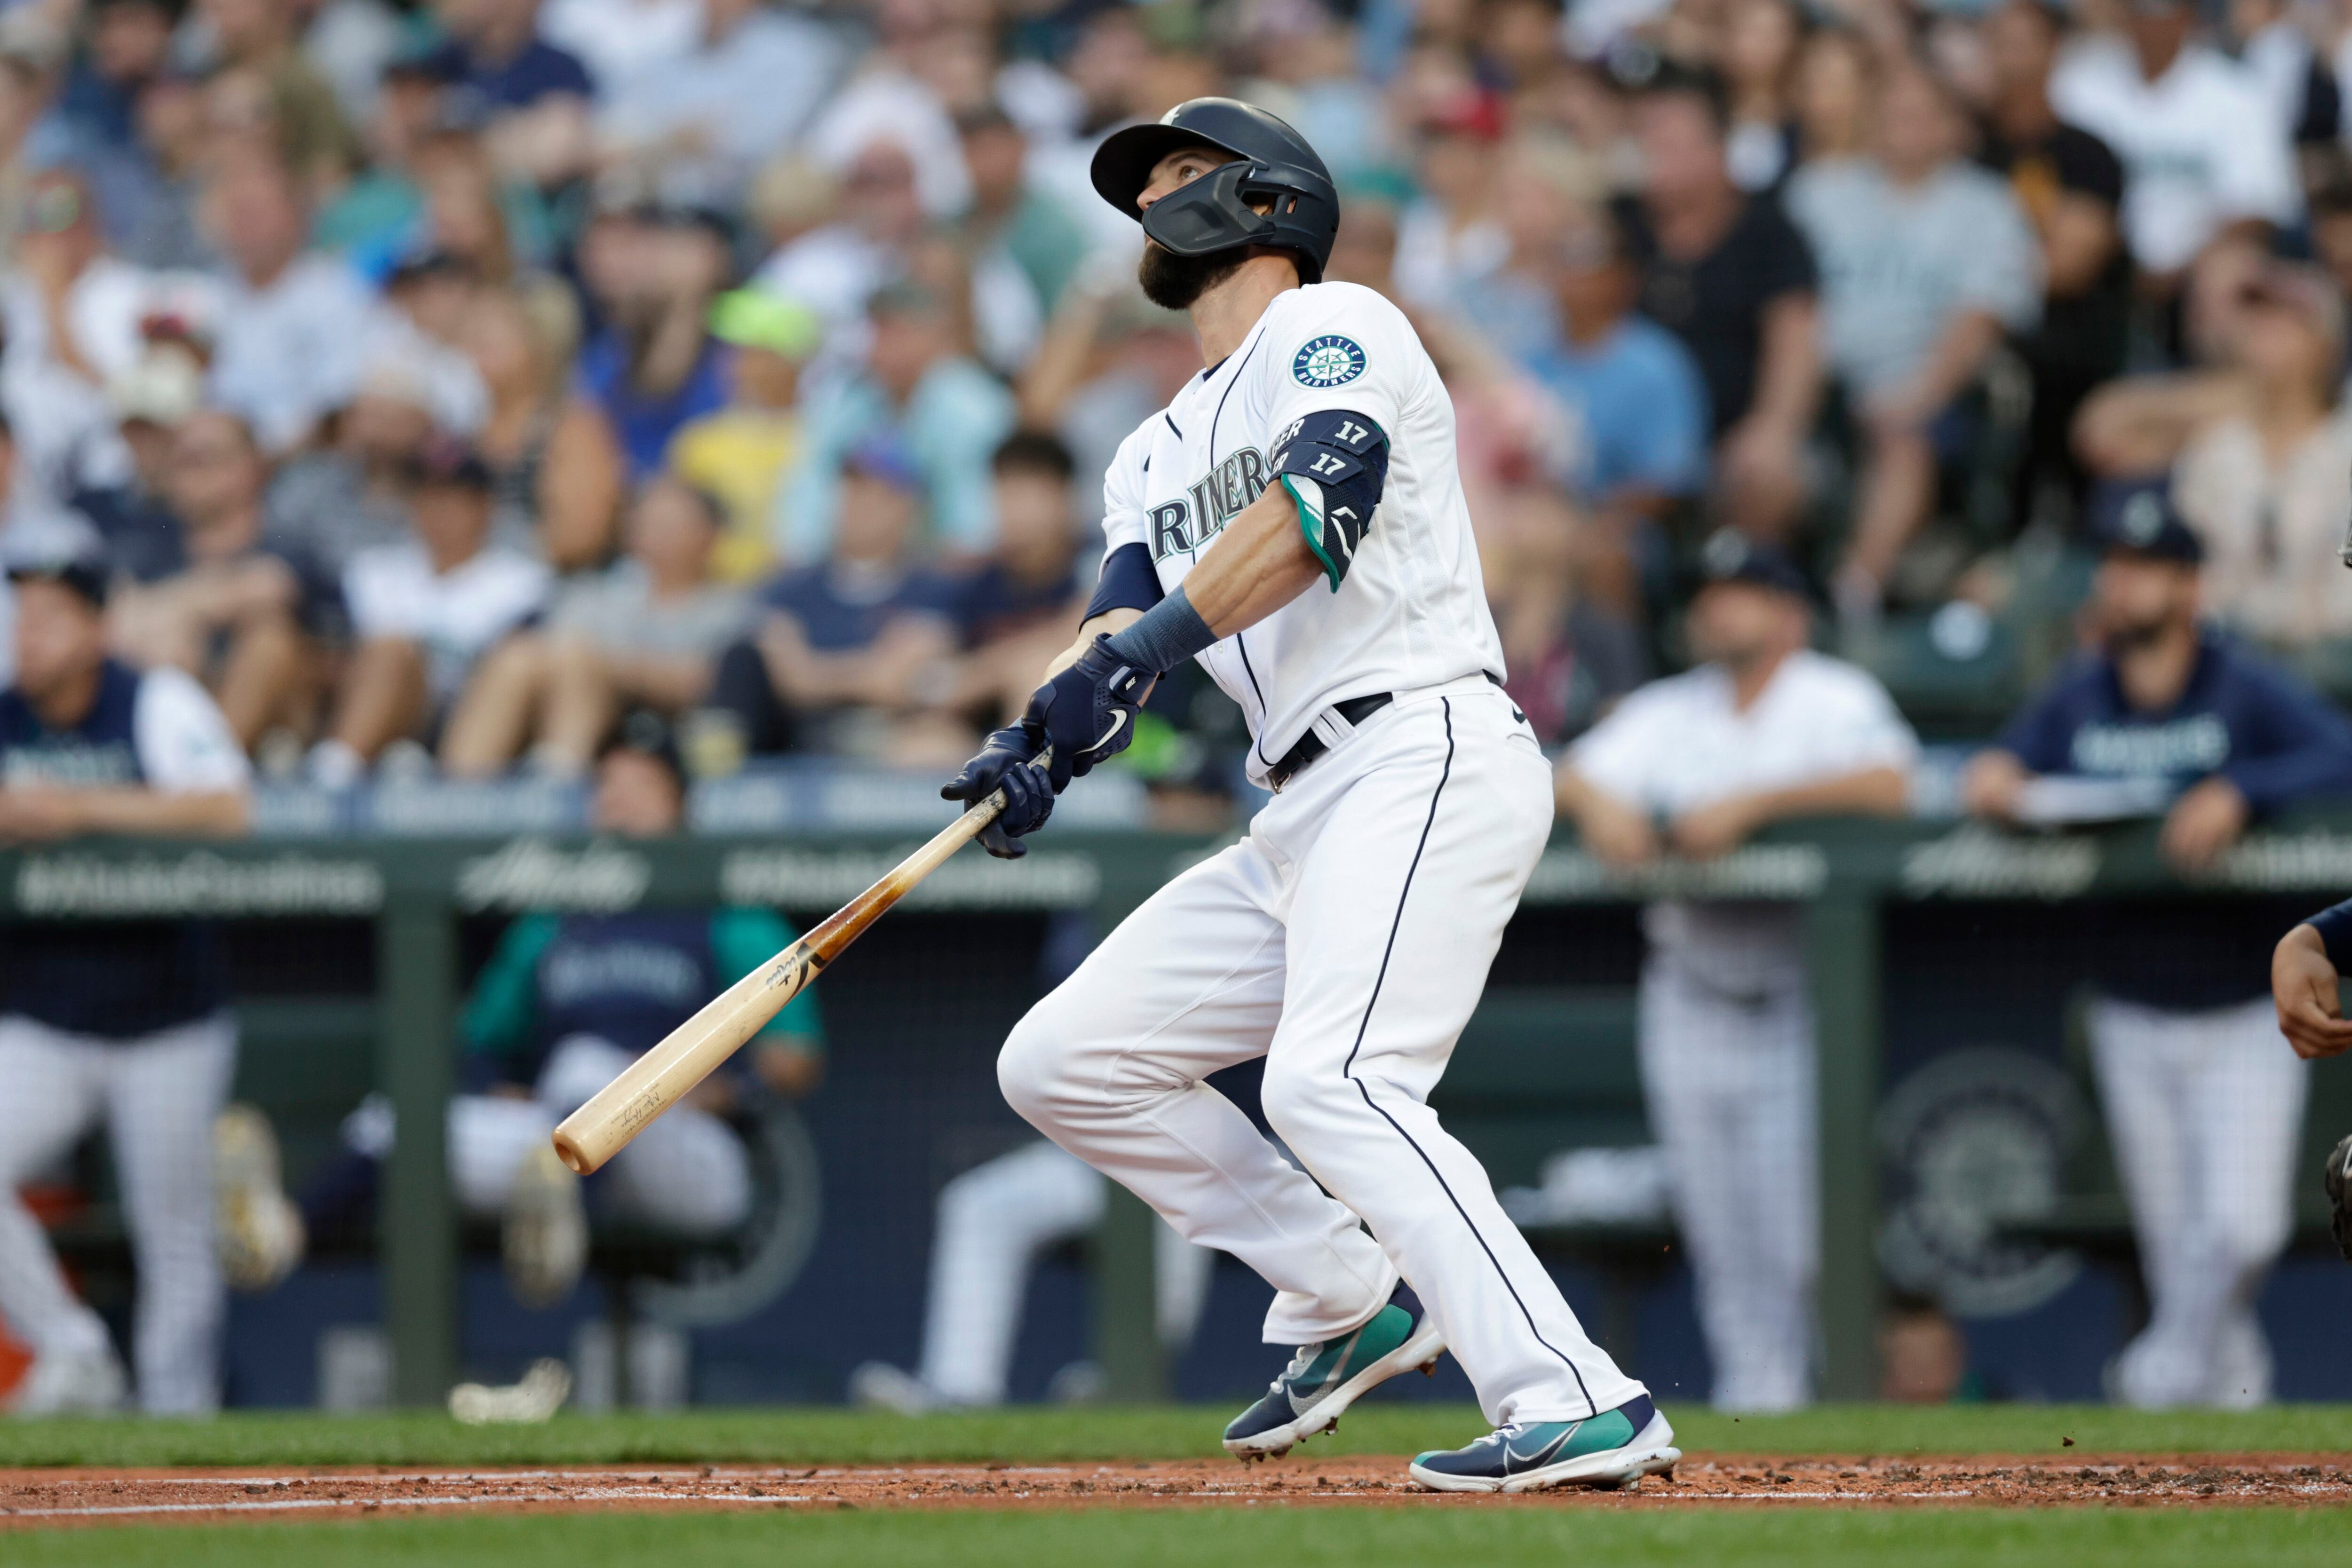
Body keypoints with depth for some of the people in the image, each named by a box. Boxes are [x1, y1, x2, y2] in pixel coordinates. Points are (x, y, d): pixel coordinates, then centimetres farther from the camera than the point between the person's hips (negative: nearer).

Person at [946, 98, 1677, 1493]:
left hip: (1427, 758, -9)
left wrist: (1148, 642, -29)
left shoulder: (1332, 325, 1)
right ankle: (1350, 1300, 13)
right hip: (1304, 822, 9)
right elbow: (1124, 625, 11)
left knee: (1331, 1082, -28)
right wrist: (1041, 747, -11)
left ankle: (1578, 1405, -35)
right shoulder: (1160, 454, 26)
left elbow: (1324, 496, -19)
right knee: (1062, 1061, 7)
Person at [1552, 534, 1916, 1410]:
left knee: (1803, 1229, -14)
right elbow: (1572, 778, 2)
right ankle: (1753, 1394, 6)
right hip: (1693, 999, 4)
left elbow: (1888, 785, -19)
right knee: (1721, 1234, 0)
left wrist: (1751, 802, -25)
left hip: (1805, 994, -4)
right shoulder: (1667, 713, 13)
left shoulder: (1836, 701, -1)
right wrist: (1599, 806, -22)